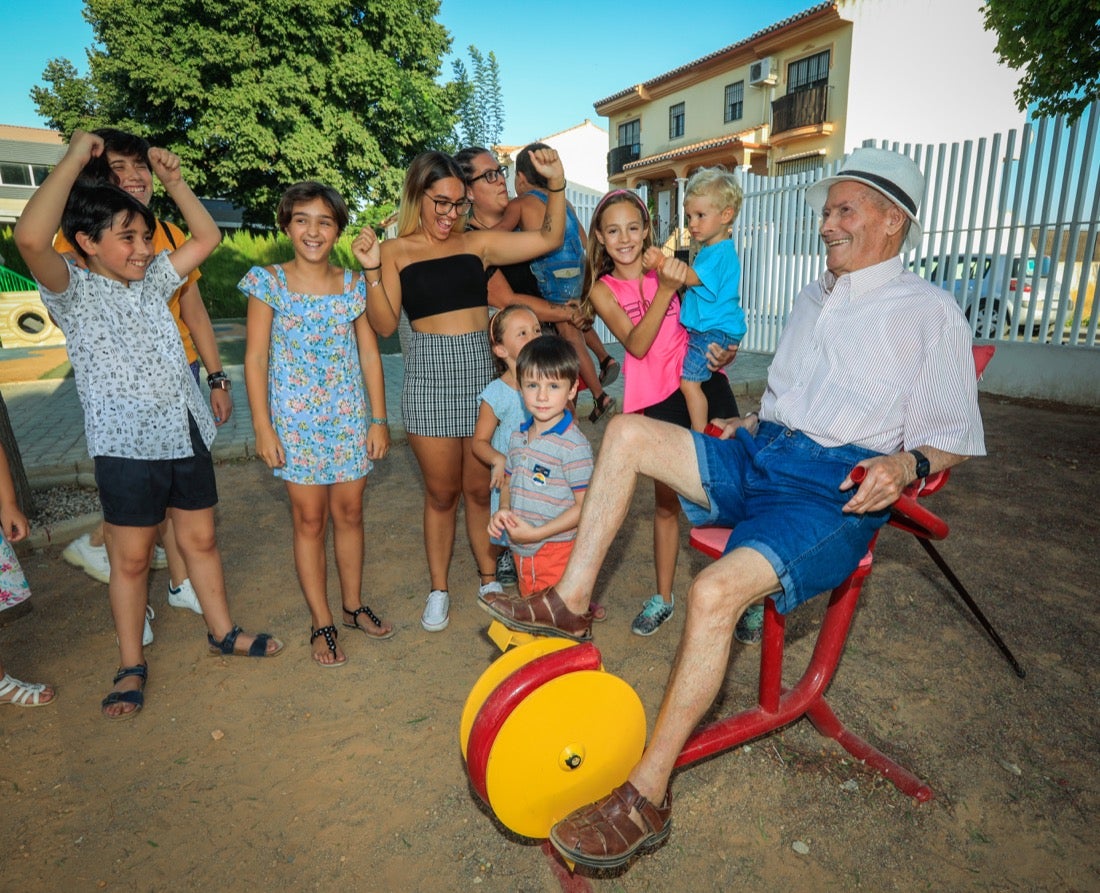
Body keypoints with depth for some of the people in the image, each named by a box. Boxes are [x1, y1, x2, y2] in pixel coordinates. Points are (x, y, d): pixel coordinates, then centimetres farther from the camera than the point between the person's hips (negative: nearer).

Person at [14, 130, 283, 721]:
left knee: (200, 539, 15)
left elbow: (206, 237, 18)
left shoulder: (153, 281, 12)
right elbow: (30, 237, -28)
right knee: (130, 559, 7)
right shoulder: (74, 291, -7)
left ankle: (222, 632, 32)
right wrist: (76, 156, -20)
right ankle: (131, 668, 24)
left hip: (186, 434, 5)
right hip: (126, 447, -5)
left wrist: (172, 179, 10)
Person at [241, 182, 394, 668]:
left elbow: (369, 354, 5)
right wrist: (262, 427, -9)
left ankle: (353, 606, 29)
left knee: (349, 513, 11)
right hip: (295, 419, -2)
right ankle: (321, 623, 18)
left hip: (349, 417, 3)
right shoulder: (268, 282, -4)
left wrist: (379, 419, 2)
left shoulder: (353, 284, 4)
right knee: (310, 520, 5)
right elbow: (255, 358, -4)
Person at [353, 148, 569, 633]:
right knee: (441, 491, 6)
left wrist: (557, 184, -2)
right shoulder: (395, 250, 6)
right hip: (429, 373, -1)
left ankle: (489, 578, 28)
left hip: (481, 366, 2)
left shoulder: (478, 242, 10)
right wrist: (371, 269, -12)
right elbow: (384, 324, -1)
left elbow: (549, 239, 8)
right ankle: (439, 589, 24)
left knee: (480, 487, 9)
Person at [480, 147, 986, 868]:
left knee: (716, 591, -32)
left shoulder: (931, 310, 3)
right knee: (629, 433, -8)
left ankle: (648, 798, -17)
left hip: (837, 486, -7)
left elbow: (953, 438, 1)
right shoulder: (813, 297, 24)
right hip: (760, 450, 8)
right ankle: (571, 604, -6)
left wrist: (905, 464, -18)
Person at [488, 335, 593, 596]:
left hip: (557, 552, -7)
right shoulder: (518, 437, 4)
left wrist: (536, 533, -20)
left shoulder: (573, 445, -19)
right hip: (522, 551, 8)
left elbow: (585, 507, -18)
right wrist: (503, 511, -5)